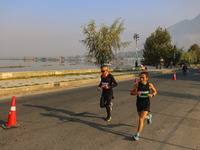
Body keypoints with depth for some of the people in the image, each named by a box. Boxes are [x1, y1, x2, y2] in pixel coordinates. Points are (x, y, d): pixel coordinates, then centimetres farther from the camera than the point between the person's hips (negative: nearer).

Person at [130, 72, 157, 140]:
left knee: (141, 119, -12)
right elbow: (131, 92, -4)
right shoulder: (137, 84, -12)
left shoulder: (149, 85, -12)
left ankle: (137, 134, 3)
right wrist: (136, 93, -26)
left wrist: (152, 95, -17)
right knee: (141, 117, 22)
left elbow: (155, 91, 6)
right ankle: (148, 116, 57)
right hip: (139, 103, 3)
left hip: (146, 104, -3)